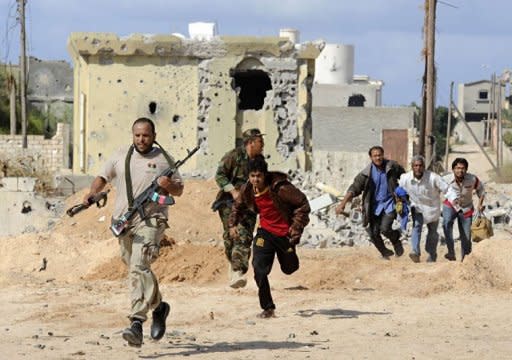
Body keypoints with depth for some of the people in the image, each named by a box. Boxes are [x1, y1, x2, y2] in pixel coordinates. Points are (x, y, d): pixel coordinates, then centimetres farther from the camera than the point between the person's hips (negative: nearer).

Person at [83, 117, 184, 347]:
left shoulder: (164, 159, 5)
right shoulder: (120, 157, 12)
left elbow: (179, 190, 10)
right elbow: (103, 177, 21)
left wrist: (169, 185, -12)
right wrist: (92, 193, 1)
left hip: (150, 219, -5)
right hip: (123, 220, 5)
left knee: (139, 267, -22)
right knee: (136, 270, 14)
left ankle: (137, 323, -29)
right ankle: (158, 307, 38)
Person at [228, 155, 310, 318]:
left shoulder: (280, 188, -26)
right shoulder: (247, 190, -9)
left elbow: (302, 202, -16)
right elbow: (238, 207, 13)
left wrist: (296, 227, -18)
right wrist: (232, 224, -1)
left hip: (285, 233, -3)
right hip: (265, 232, 3)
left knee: (289, 268, 16)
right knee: (259, 268, -15)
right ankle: (268, 308, -5)